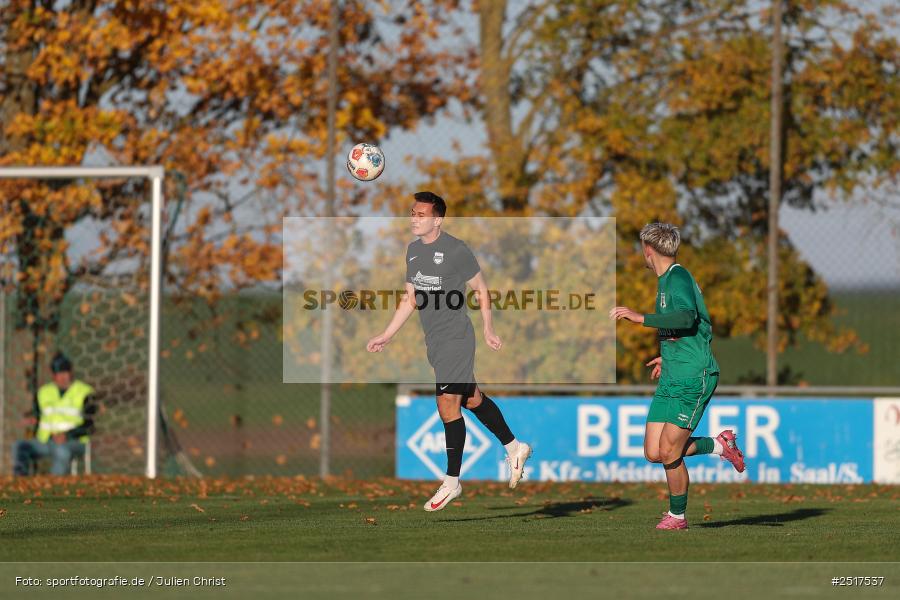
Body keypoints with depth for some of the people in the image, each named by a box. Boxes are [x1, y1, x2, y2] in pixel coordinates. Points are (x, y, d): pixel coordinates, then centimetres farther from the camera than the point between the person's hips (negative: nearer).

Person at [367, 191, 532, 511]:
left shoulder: (456, 250, -14)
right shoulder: (413, 251, 9)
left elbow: (480, 288, -4)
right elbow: (411, 299, 16)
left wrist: (488, 330, -1)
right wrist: (386, 336, 13)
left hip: (456, 340, -8)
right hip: (434, 341, 8)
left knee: (447, 405, -8)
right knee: (472, 398, 17)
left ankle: (451, 482, -1)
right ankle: (514, 447, 33)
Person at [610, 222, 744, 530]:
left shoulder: (678, 279, -12)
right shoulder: (667, 280, 18)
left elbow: (688, 317, -32)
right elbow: (701, 326, 29)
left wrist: (642, 318, -35)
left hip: (693, 380, -9)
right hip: (671, 378, 9)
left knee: (668, 452, -9)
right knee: (653, 452, 2)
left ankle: (677, 515, 9)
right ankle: (719, 445, 19)